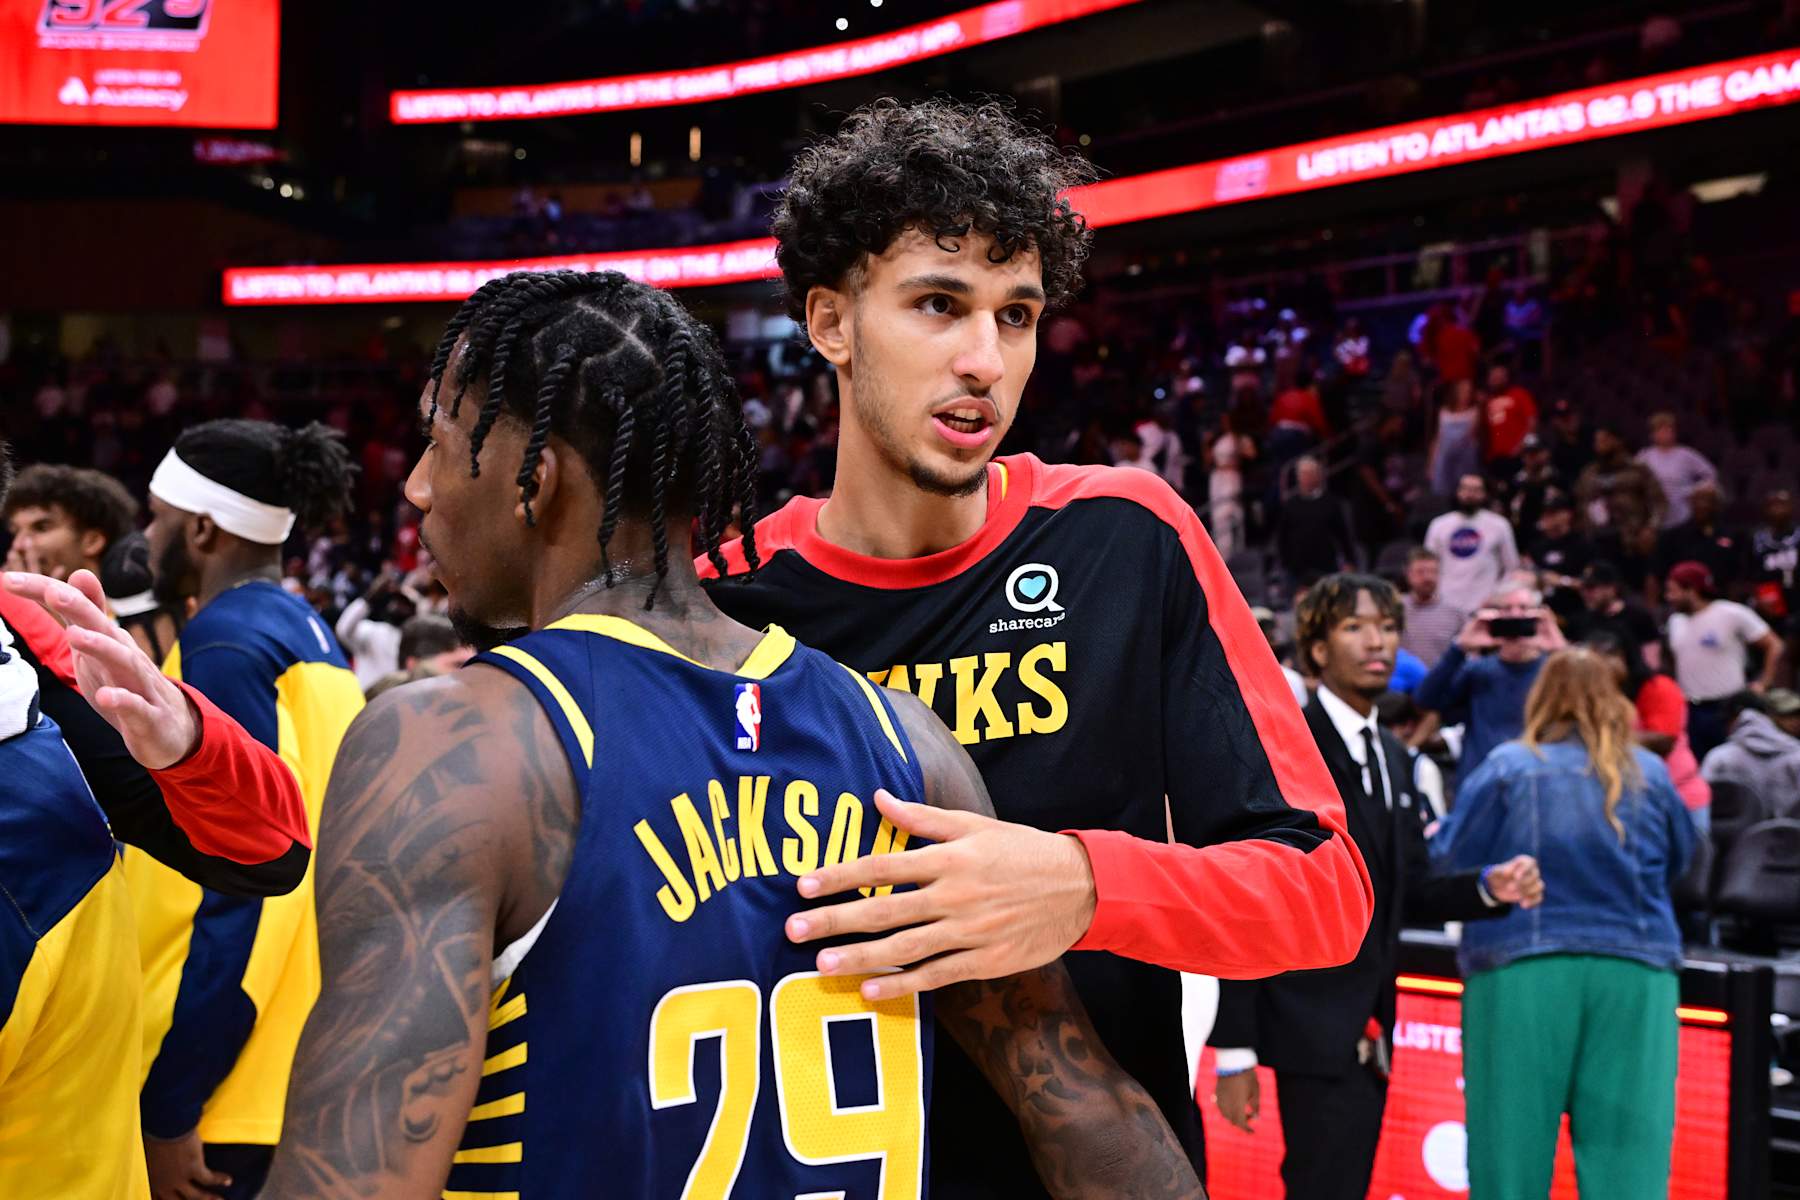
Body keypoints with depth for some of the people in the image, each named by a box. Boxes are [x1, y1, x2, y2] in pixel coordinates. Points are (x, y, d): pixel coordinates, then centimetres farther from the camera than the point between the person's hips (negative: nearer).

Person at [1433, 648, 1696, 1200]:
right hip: (1637, 971, 2)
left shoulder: (1507, 767, 0)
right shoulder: (1649, 773, 8)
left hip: (1522, 969, -1)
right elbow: (1679, 862, 19)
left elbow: (1447, 861, -2)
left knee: (1513, 1148, 4)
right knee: (1628, 1152, 1)